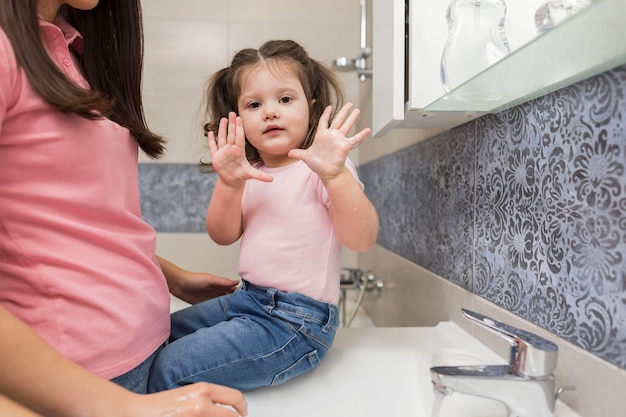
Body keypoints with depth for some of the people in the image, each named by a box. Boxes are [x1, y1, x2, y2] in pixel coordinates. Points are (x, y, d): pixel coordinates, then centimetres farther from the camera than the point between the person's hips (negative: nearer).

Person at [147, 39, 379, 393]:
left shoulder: (320, 170, -14)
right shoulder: (250, 173, 7)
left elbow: (362, 239, -24)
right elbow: (224, 235, 2)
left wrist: (335, 174, -39)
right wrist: (229, 184, -16)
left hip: (297, 320, -8)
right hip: (248, 299, 8)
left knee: (172, 368, -12)